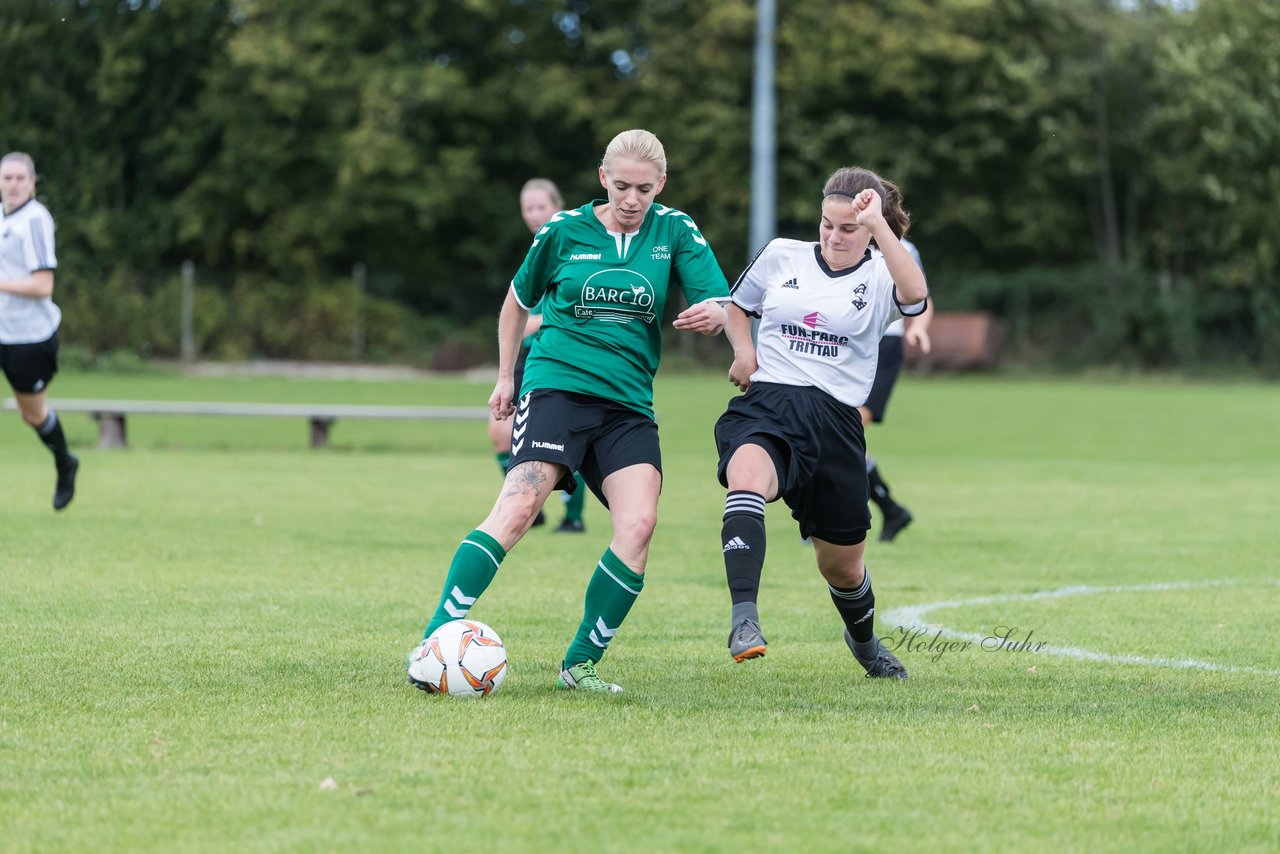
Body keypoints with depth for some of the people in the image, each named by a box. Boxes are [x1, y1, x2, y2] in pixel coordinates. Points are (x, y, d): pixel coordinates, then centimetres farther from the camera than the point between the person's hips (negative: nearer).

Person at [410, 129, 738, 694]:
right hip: (557, 386, -2)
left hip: (629, 404, 2)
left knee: (639, 522, -18)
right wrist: (506, 376, 18)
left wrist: (713, 312, -23)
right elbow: (518, 300, 19)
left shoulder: (674, 231, 7)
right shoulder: (564, 231, 4)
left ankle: (581, 663, -8)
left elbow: (721, 302, 0)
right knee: (518, 507, -22)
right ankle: (434, 639, -23)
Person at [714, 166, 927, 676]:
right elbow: (735, 306, 29)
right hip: (766, 406, 0)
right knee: (747, 478, -38)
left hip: (836, 420, 0)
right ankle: (744, 620, -49)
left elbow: (915, 294, -22)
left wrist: (878, 226, -28)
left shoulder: (879, 277, 4)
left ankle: (863, 641, 48)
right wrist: (743, 351, 9)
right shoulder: (781, 256, 11)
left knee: (842, 564, 13)